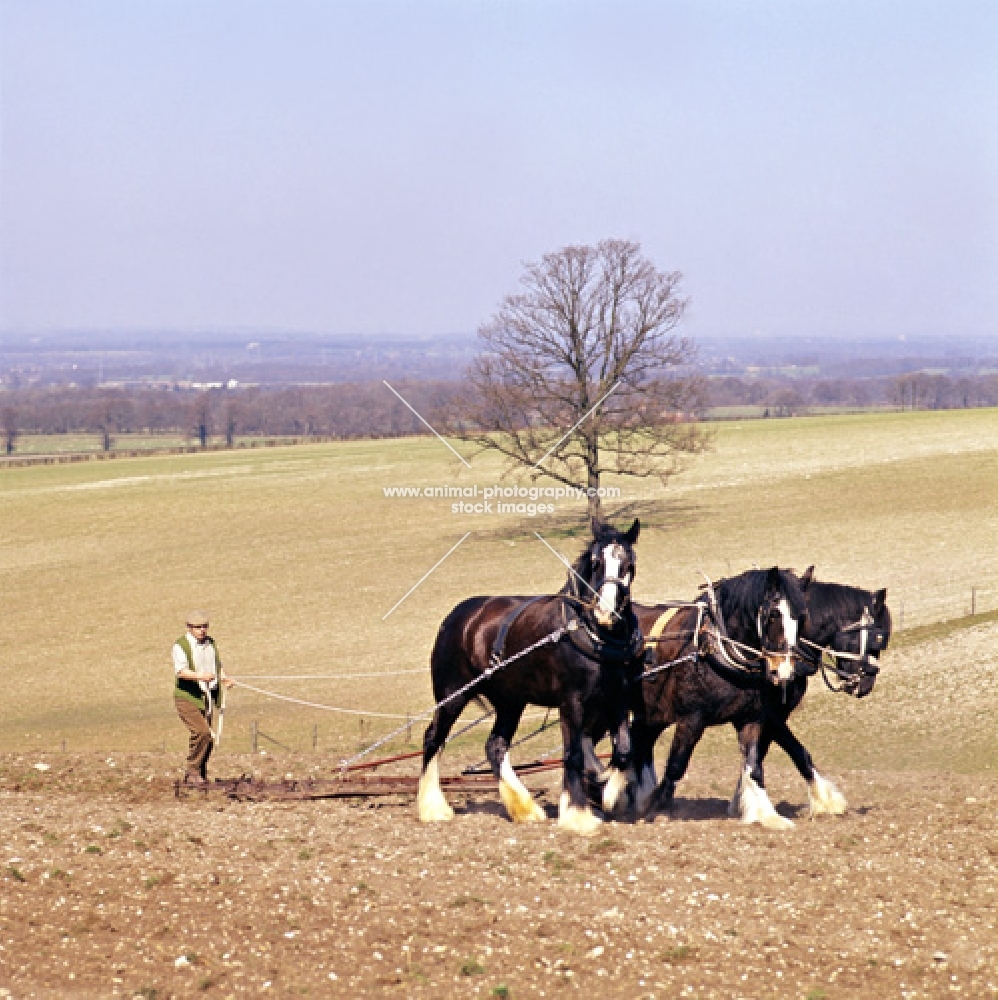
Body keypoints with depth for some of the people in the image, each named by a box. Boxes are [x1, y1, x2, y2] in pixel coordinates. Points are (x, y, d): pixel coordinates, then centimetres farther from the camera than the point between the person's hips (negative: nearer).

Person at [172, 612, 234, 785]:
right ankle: (193, 772, -12)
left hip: (207, 697, 7)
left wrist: (225, 678, 8)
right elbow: (181, 671, -22)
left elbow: (217, 667, 28)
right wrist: (200, 676, -38)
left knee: (207, 739, 6)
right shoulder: (181, 646, -8)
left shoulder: (210, 643, 15)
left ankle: (195, 776, 19)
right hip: (187, 698, -7)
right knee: (202, 733, -22)